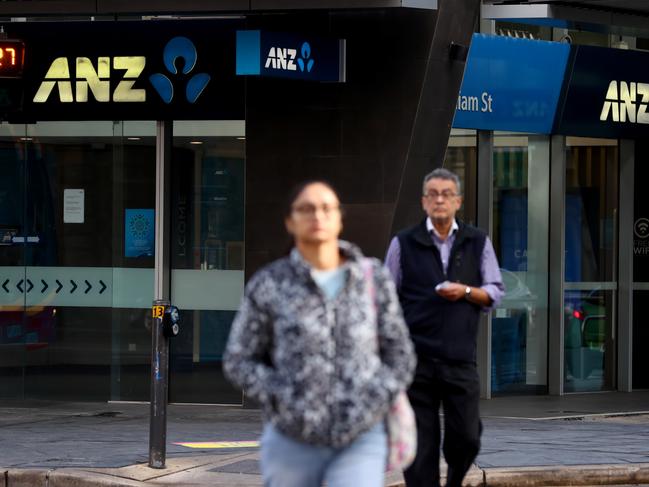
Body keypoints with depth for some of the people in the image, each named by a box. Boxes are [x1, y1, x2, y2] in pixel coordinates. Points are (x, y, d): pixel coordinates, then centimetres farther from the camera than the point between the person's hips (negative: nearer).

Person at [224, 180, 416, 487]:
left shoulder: (374, 279, -2)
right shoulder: (268, 284, -5)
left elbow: (399, 359, 3)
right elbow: (240, 363, 0)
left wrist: (368, 408, -13)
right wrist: (289, 407, -15)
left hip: (359, 442, 0)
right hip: (293, 440, 1)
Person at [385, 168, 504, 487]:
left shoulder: (478, 243, 10)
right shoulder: (404, 243, 6)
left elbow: (496, 292, 11)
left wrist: (466, 291, -10)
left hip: (460, 359, 1)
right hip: (415, 360, -1)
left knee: (466, 437, -2)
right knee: (420, 444, -2)